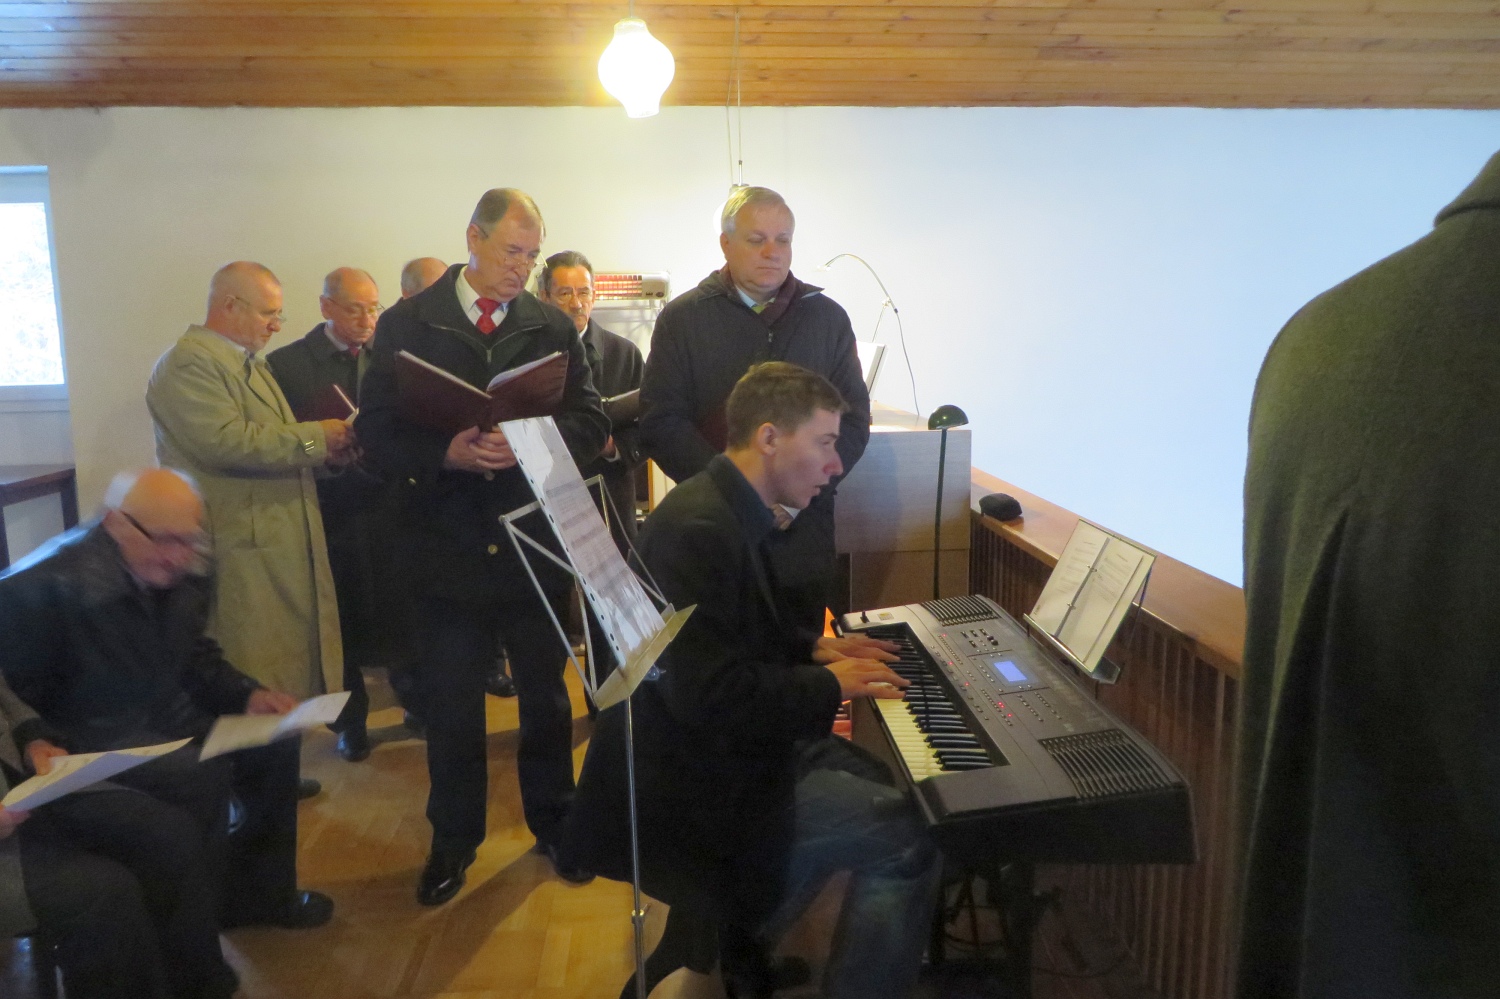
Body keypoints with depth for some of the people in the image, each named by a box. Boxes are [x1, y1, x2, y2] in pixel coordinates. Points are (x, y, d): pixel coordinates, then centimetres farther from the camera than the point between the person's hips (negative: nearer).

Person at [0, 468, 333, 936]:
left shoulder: (184, 571, -5)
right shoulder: (41, 585, -25)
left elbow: (197, 657, 8)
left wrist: (248, 694, -7)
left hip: (164, 713, 8)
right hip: (84, 735, -7)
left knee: (274, 743, -3)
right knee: (202, 775, -27)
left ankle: (259, 893, 14)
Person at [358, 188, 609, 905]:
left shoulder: (555, 329, 4)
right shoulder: (406, 325, 1)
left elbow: (590, 424, 0)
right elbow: (377, 429, -4)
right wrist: (447, 453, -22)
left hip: (535, 542, 1)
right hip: (447, 544, -1)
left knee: (546, 695, 15)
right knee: (451, 704, 12)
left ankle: (553, 823, 35)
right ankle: (454, 841, 31)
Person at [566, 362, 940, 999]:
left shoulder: (735, 511, 6)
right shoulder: (698, 527, -26)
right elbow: (707, 694, -30)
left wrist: (813, 650, 5)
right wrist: (827, 684, -18)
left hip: (734, 741, 10)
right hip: (697, 781, -10)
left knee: (893, 792, 16)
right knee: (912, 840, -13)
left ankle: (742, 936, 25)